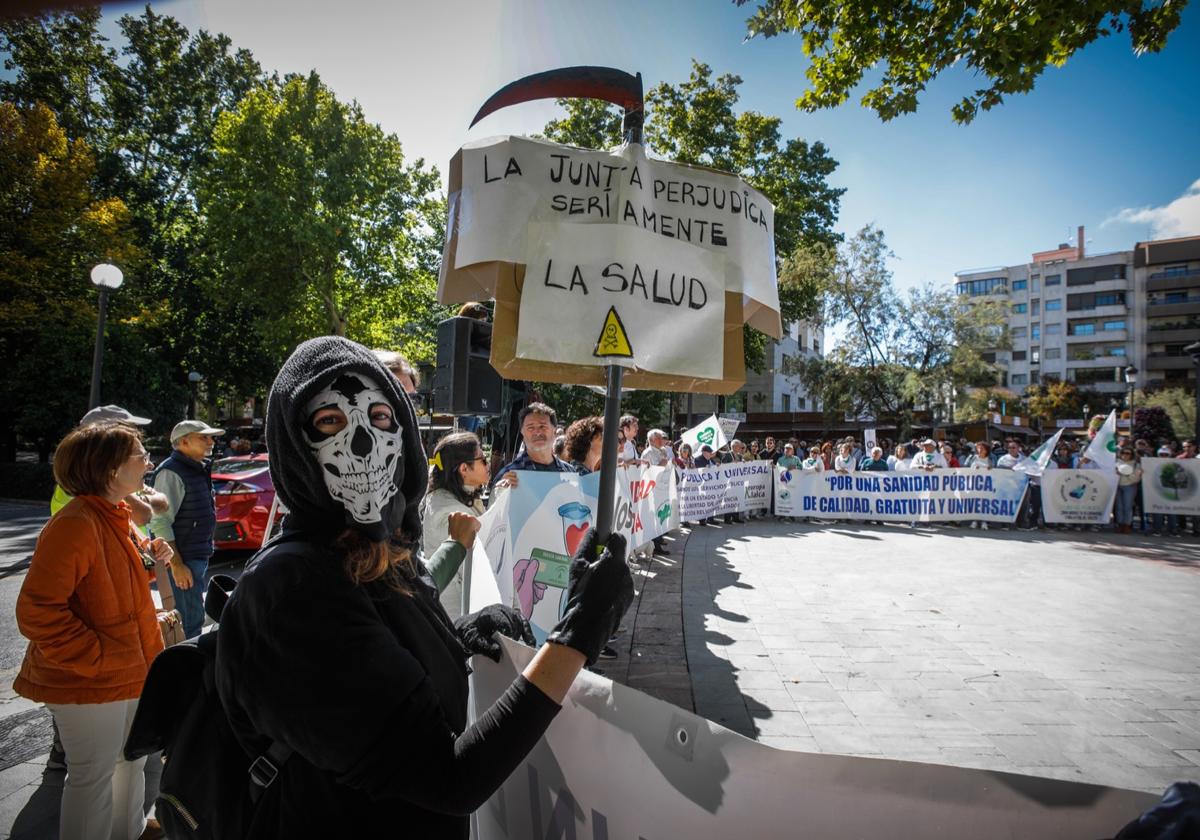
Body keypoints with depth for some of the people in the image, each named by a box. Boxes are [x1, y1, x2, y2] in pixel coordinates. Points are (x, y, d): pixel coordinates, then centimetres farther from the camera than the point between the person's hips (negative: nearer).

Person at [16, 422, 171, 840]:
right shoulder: (75, 524, -24)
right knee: (94, 774, 9)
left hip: (128, 672, 10)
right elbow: (36, 611, -25)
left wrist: (151, 558, 0)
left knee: (132, 757, 25)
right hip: (90, 681, -10)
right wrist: (96, 658, -22)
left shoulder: (117, 516, 6)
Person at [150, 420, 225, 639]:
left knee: (194, 616, 19)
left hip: (199, 557, 10)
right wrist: (176, 565, -22)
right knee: (190, 620, -6)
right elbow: (160, 522, -21)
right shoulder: (172, 472, -16)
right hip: (183, 560, -10)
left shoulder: (199, 469, 14)